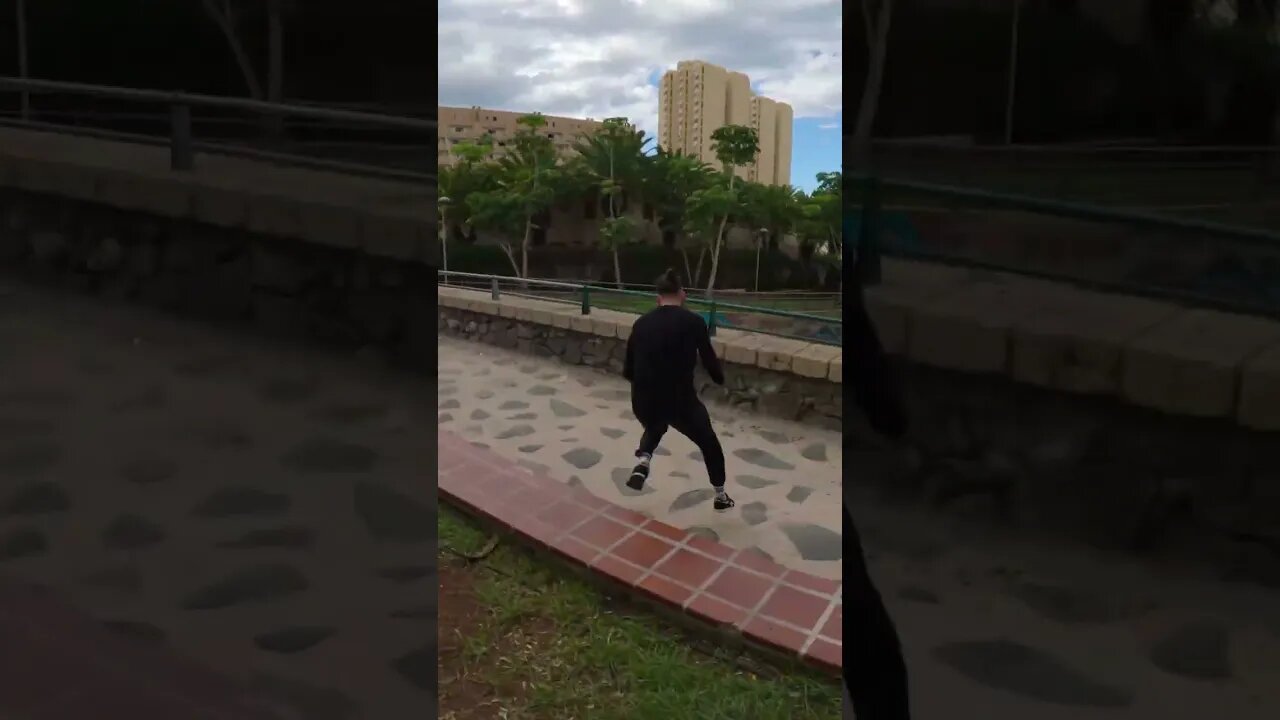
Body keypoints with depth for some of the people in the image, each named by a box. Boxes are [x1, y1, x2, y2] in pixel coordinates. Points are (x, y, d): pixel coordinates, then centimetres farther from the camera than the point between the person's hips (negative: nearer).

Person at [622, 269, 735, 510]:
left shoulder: (641, 323, 4)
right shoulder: (693, 322, -7)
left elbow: (628, 371, 9)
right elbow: (709, 361, -1)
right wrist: (720, 378, 22)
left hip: (643, 403, 3)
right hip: (680, 401, -3)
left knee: (654, 426, 40)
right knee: (708, 442, 26)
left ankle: (642, 461, 13)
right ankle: (720, 495, 37)